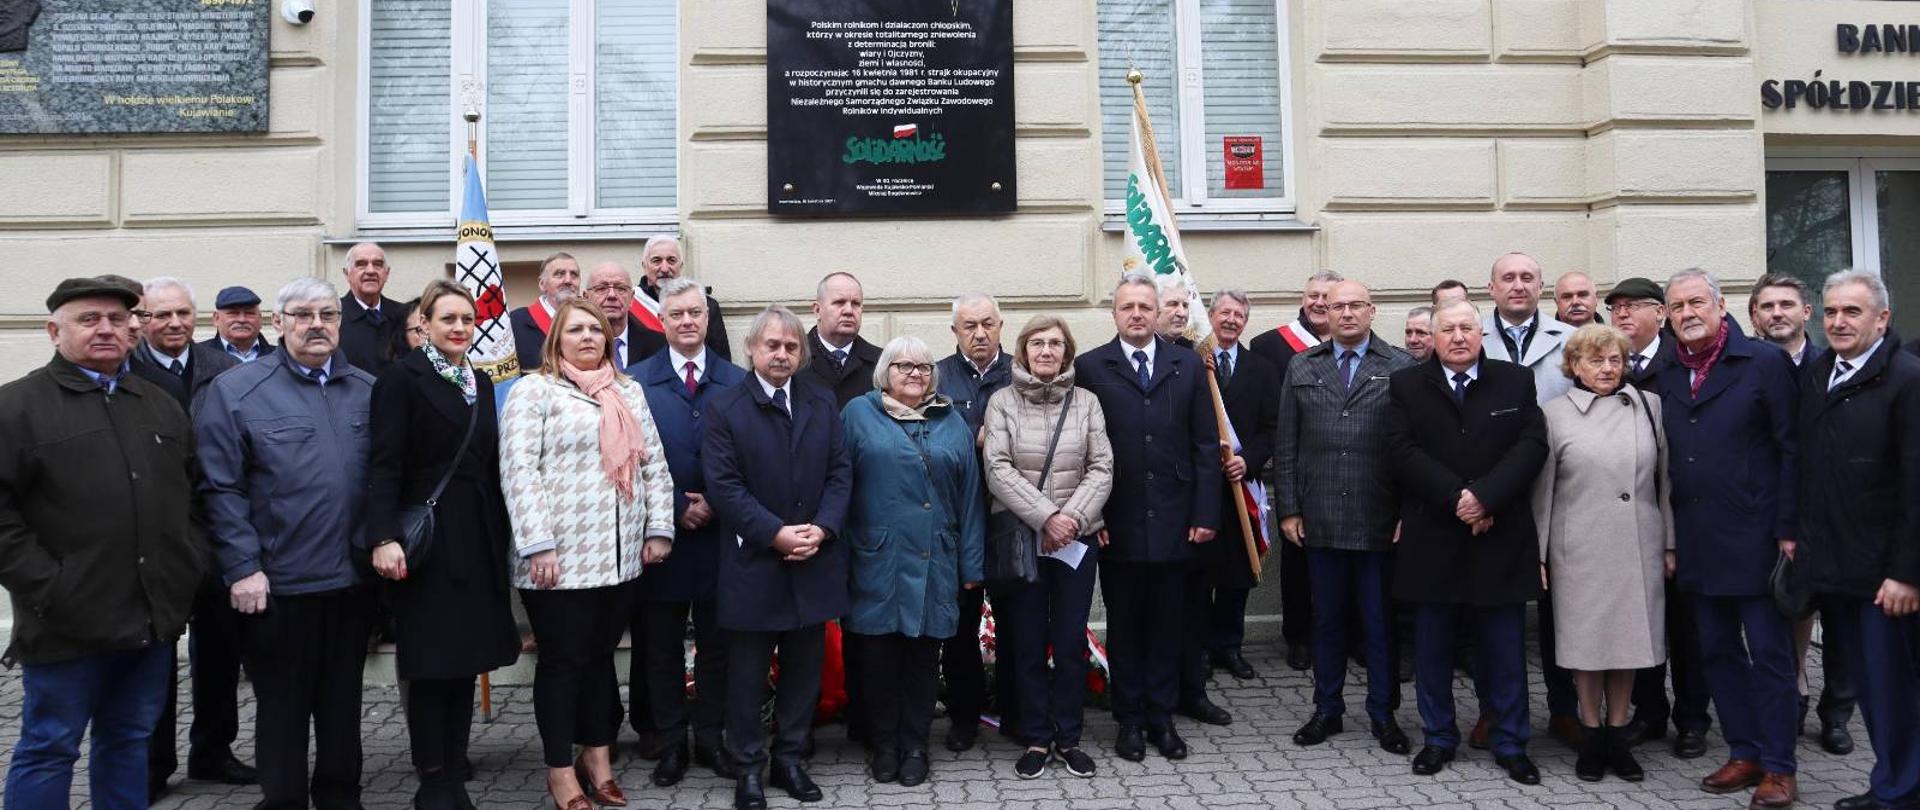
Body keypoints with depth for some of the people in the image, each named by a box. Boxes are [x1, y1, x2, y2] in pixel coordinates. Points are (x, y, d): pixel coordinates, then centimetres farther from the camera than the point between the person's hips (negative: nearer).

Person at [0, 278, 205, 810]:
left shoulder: (161, 406, 14)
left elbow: (193, 491, 19)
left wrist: (191, 564, 7)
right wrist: (46, 586, -15)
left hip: (154, 618, 5)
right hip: (67, 622, -5)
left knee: (130, 740, 16)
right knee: (49, 748, 6)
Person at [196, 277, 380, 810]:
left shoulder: (367, 391, 7)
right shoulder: (235, 391, -4)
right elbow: (221, 488, -8)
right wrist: (243, 568, -12)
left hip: (354, 579, 4)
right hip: (278, 583, -3)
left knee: (343, 697, 15)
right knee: (282, 703, 10)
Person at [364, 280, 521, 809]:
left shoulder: (481, 382, 14)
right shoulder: (402, 378, -5)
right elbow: (385, 464, -13)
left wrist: (502, 536, 11)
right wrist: (383, 537, -23)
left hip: (480, 541, 6)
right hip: (427, 541, -6)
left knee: (467, 659, 9)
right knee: (431, 665, 0)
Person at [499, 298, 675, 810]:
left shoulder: (629, 390, 14)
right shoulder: (534, 391, -3)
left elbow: (654, 464, 14)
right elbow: (519, 470, -11)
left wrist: (659, 529, 6)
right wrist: (538, 546, -17)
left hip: (621, 557, 5)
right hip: (560, 558, -5)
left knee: (601, 656, 15)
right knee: (563, 660, 5)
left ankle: (597, 757, 28)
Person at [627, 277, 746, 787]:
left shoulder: (736, 381, 4)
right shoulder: (637, 381, 1)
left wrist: (714, 506, -9)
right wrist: (676, 508, -10)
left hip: (719, 532, 1)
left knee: (716, 643, 9)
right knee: (663, 646, 8)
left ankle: (710, 739, 21)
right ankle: (670, 744, 19)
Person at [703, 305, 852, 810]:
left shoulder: (823, 404, 9)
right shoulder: (725, 409, -3)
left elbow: (840, 473, 5)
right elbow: (724, 486, -10)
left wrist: (822, 528, -11)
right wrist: (776, 534, -17)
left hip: (814, 561, 3)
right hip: (753, 563, -3)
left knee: (804, 668, 11)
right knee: (748, 671, 6)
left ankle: (790, 759, 25)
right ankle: (748, 767, 19)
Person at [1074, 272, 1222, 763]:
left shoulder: (1188, 365, 7)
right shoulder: (1090, 368, 0)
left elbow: (1206, 445, 5)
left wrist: (1205, 513, -1)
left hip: (1174, 521, 2)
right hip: (1117, 522, -2)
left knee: (1167, 625, 10)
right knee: (1123, 626, 9)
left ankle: (1161, 717, 23)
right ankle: (1129, 720, 21)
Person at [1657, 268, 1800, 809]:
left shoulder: (1765, 363, -5)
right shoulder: (1667, 377, 9)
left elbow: (1791, 450, -6)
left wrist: (1788, 529, -11)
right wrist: (1670, 539, 6)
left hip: (1755, 539, -5)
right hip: (1697, 544, 5)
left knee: (1769, 653, 2)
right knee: (1718, 651, 11)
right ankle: (1744, 754, 23)